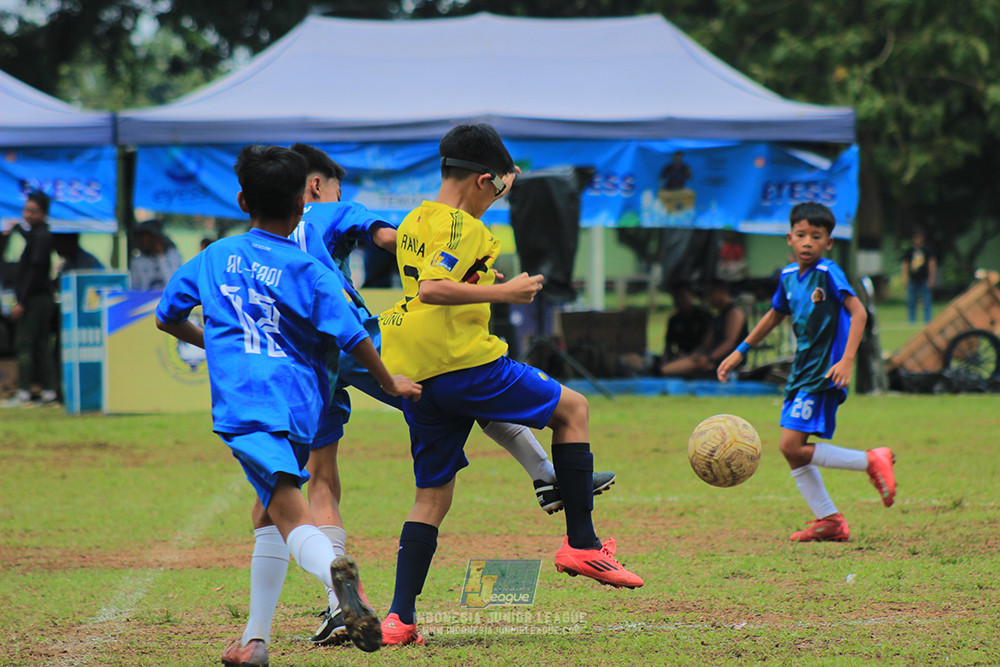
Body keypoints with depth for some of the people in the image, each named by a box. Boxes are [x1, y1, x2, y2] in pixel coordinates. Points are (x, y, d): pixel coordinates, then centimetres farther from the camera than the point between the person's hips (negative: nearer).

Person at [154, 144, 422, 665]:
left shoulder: (213, 258, 14)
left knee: (289, 510, -18)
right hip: (298, 402, 1)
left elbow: (167, 318, 26)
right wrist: (390, 384, 18)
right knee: (272, 511, 20)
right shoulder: (309, 272, 6)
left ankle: (333, 569, -51)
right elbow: (352, 337, 1)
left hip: (241, 402, -1)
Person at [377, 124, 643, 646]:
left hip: (415, 374, 8)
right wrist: (504, 292, -19)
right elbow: (432, 289, -25)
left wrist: (497, 191, 42)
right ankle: (581, 544, 5)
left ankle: (400, 617, 0)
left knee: (433, 495, 12)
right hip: (463, 364, -8)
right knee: (572, 408, 9)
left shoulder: (414, 222, 17)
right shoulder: (460, 227, -10)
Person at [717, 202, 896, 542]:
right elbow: (774, 315, 27)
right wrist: (740, 352, 29)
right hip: (800, 372, 8)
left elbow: (858, 312, -20)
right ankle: (830, 521, 15)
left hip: (824, 374, -8)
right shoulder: (789, 275, 10)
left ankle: (872, 461, -8)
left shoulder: (828, 273, -13)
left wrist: (847, 360, -30)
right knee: (793, 452, 7)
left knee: (793, 446, -16)